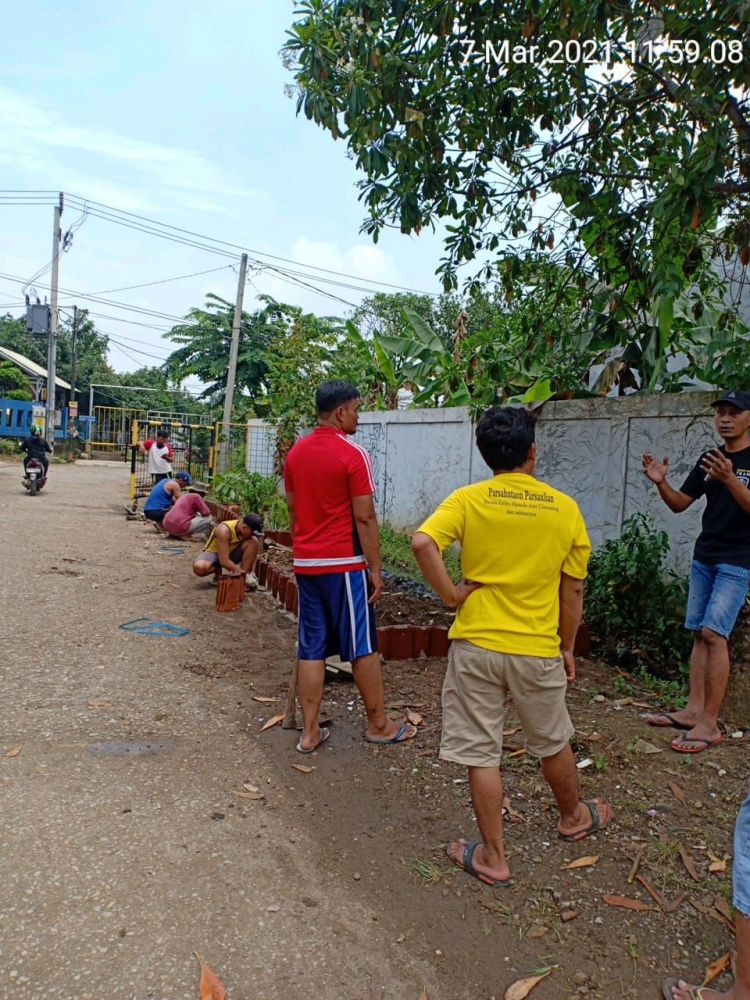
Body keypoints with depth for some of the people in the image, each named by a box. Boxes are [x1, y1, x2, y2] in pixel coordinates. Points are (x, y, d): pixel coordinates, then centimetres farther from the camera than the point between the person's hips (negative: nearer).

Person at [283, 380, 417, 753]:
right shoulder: (353, 454, -13)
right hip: (343, 564, -6)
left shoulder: (295, 453, 8)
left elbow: (292, 511, 13)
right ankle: (379, 725, 20)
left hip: (305, 563, 7)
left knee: (311, 648, 9)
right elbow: (364, 518, -14)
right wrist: (375, 569, -8)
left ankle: (310, 731, 15)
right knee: (363, 647, 6)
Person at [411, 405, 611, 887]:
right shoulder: (565, 508, -3)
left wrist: (451, 594, -11)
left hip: (476, 646, -1)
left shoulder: (468, 500, -7)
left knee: (482, 754, 11)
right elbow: (573, 589, 3)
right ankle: (575, 816, 49)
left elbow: (423, 542, -24)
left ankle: (493, 857, 24)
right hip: (538, 650, 2)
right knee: (553, 743, 24)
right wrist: (568, 647, 14)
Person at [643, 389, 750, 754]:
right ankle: (694, 710, 16)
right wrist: (661, 483, -10)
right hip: (703, 558, 7)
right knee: (699, 634, 8)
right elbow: (679, 504, 9)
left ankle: (709, 724, -7)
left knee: (713, 633, -13)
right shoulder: (709, 459, 10)